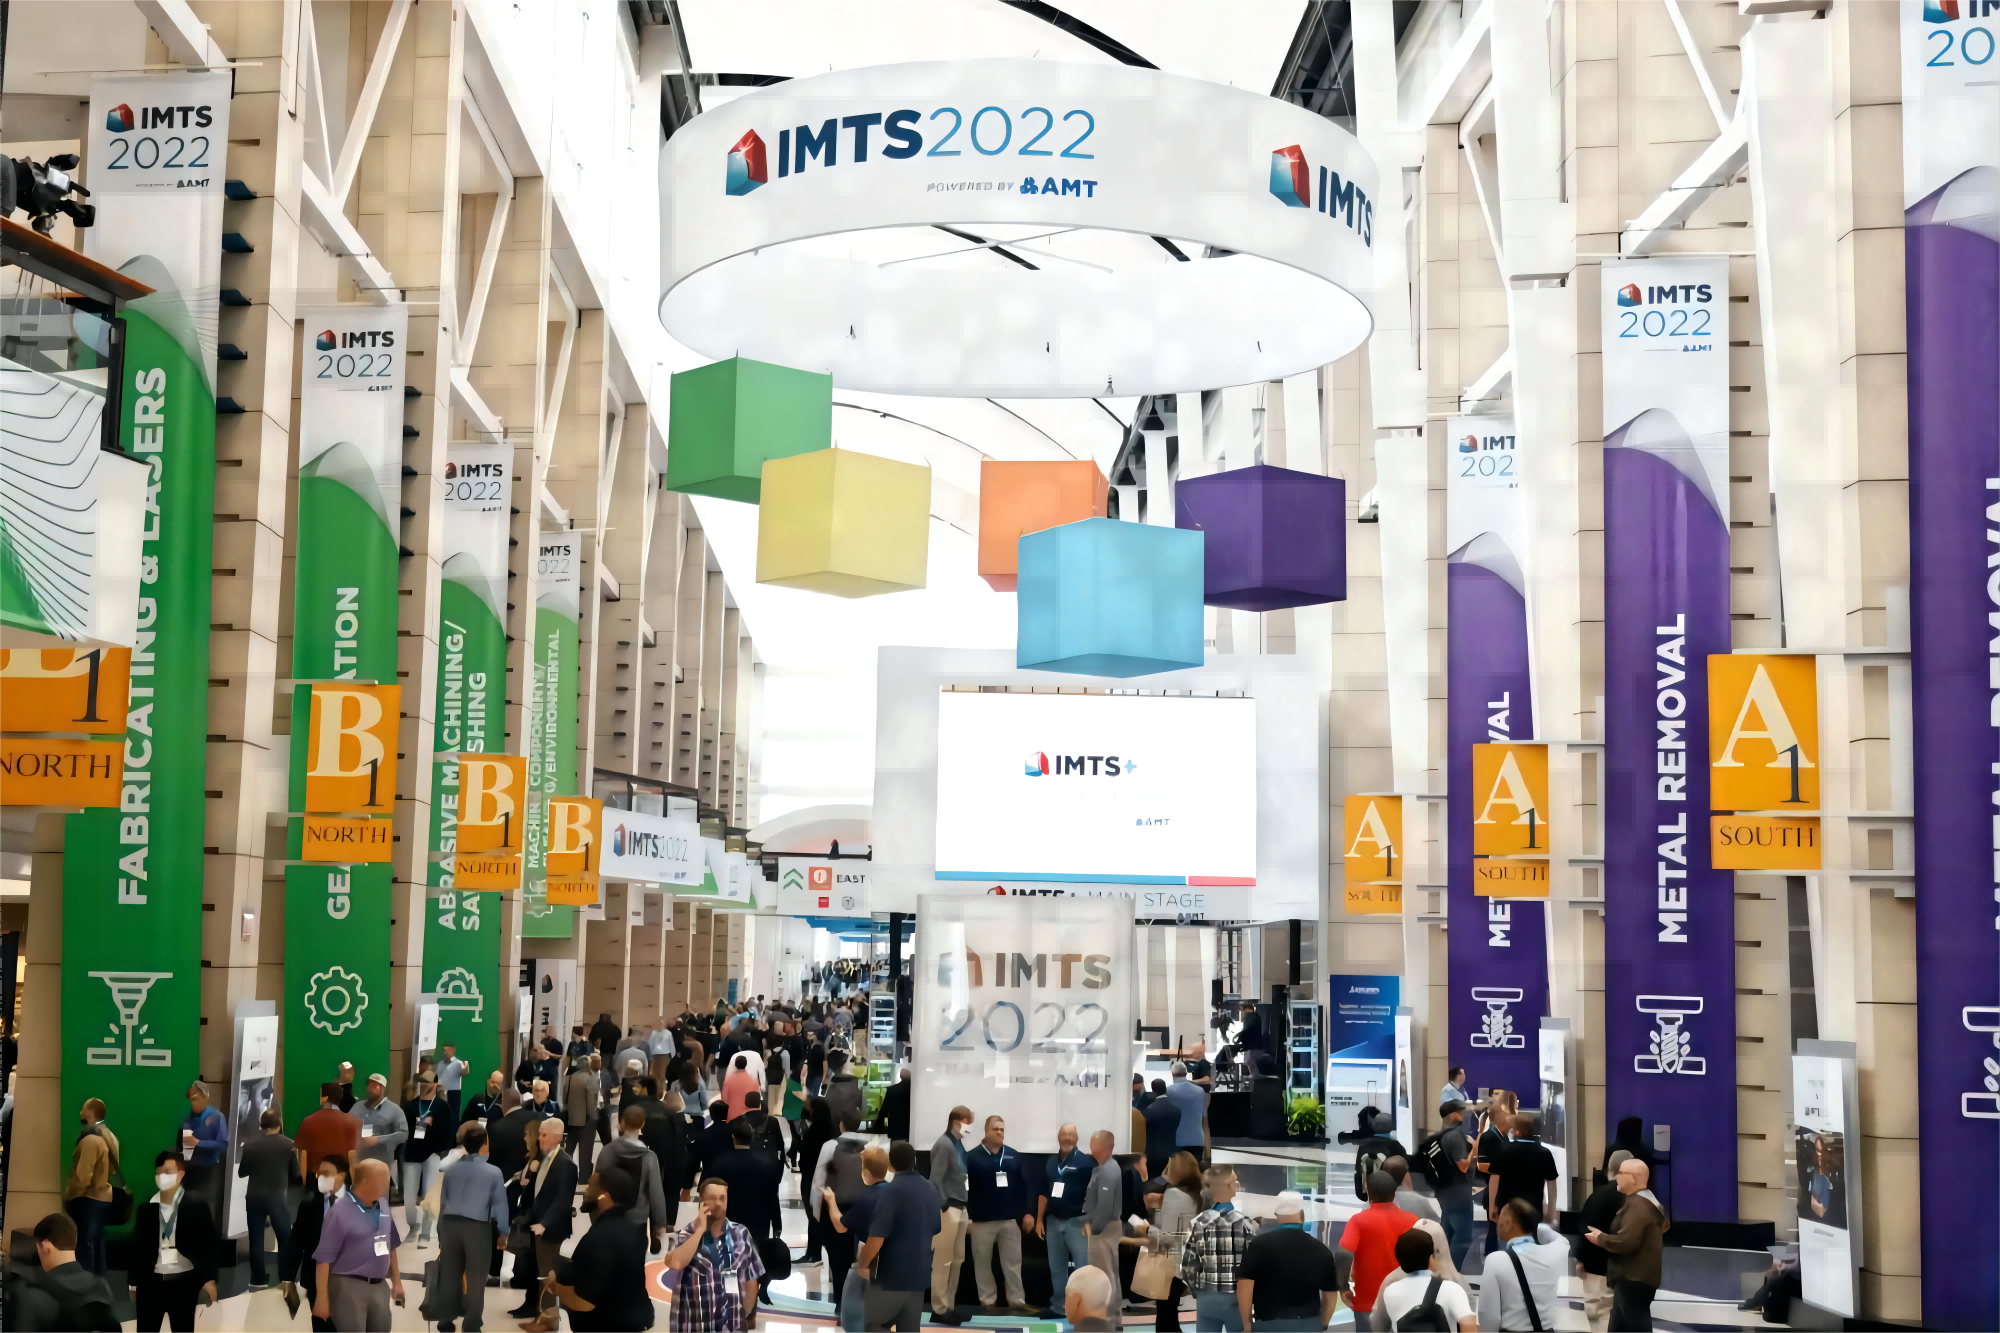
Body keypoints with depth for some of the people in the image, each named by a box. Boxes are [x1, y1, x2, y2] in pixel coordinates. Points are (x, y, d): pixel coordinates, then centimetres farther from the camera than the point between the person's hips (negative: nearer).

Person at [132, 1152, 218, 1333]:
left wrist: (209, 1278, -8)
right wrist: (133, 1282, 8)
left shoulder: (196, 1205, -2)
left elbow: (210, 1242, -2)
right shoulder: (145, 1208, 4)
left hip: (184, 1282, -2)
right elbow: (137, 1245, 8)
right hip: (151, 1282, 2)